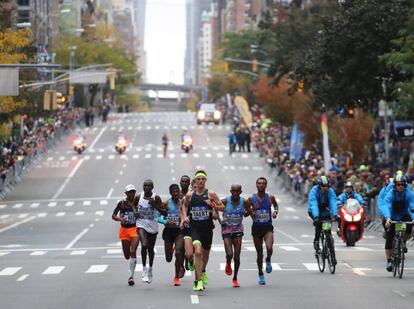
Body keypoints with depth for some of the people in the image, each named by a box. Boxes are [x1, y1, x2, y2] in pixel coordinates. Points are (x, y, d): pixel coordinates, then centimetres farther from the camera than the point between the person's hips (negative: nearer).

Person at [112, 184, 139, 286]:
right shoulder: (122, 203, -1)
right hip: (124, 229, 1)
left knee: (133, 252, -16)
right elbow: (113, 216, 1)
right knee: (127, 256, 6)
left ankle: (131, 276, -14)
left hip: (135, 229, -1)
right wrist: (120, 219, -18)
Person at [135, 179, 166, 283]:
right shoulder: (138, 197, -1)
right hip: (141, 225, -1)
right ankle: (144, 268, -11)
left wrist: (155, 205, -21)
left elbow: (164, 212, -7)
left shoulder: (156, 198, -7)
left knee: (151, 249, 13)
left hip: (152, 226, 1)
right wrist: (135, 212, -3)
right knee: (144, 245, -23)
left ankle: (150, 269, 36)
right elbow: (134, 206, 19)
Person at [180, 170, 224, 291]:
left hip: (207, 228, 1)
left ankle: (203, 272, 51)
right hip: (194, 228, -1)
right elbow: (184, 205, 22)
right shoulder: (189, 195, 2)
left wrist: (213, 205, -16)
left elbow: (222, 207, 3)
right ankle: (199, 281, -21)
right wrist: (184, 217, 6)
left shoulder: (211, 194, -2)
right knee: (198, 252, -21)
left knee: (205, 253, 19)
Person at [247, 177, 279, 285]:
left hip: (268, 228, -1)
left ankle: (268, 261, 9)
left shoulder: (270, 198, -2)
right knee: (259, 253, 6)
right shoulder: (251, 199, -3)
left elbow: (276, 205, 19)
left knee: (269, 247, -25)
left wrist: (275, 211, -1)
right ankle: (261, 275, 23)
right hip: (256, 228, 1)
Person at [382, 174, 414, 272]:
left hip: (404, 216, 1)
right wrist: (387, 219, -56)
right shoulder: (390, 194, -23)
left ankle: (403, 242, 4)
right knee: (389, 238, -11)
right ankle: (389, 261, 0)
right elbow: (386, 207, -37)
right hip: (392, 218, -1)